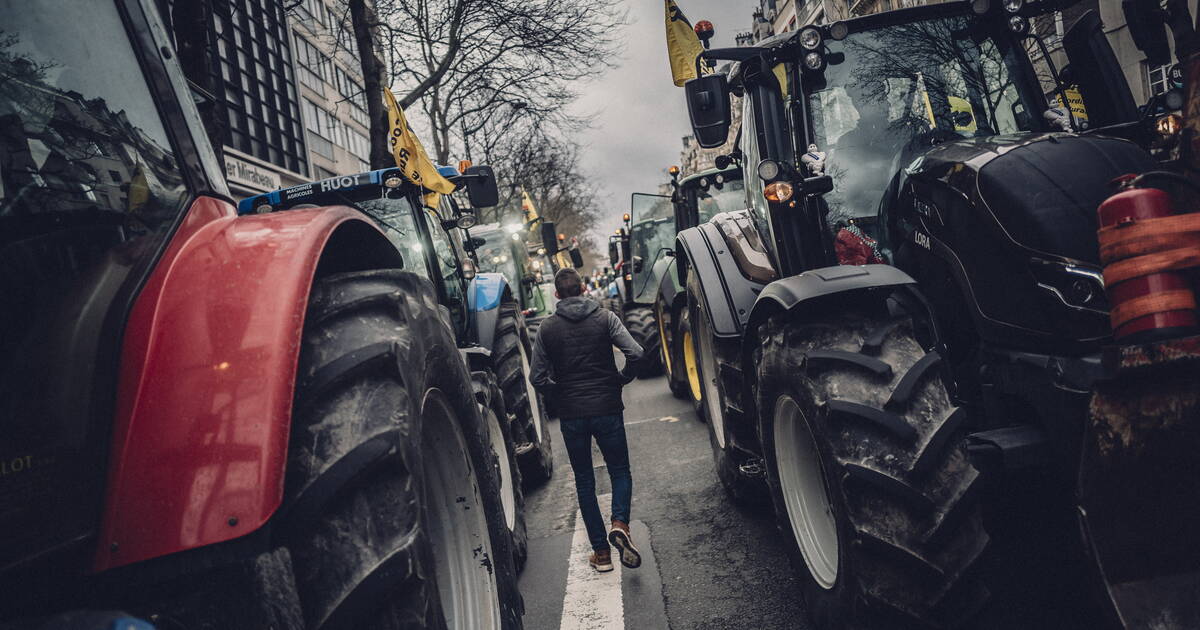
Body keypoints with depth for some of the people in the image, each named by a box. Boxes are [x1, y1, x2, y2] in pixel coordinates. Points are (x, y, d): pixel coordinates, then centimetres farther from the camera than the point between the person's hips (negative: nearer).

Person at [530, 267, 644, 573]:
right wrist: (620, 381, 2)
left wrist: (557, 398, 12)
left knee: (584, 481, 12)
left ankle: (601, 552, 13)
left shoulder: (547, 328, 0)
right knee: (620, 471, 15)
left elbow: (537, 377, -5)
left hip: (571, 414, 1)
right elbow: (635, 353, -14)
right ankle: (620, 524, -12)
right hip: (607, 409, -1)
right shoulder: (605, 318, -2)